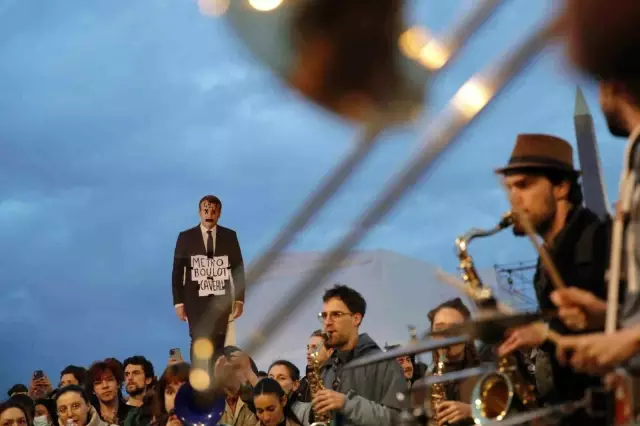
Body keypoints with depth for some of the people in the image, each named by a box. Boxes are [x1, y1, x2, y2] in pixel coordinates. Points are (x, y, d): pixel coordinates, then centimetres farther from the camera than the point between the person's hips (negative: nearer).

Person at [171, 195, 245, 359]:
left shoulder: (229, 236, 3)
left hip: (221, 299, 2)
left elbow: (238, 269, 6)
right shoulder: (186, 237, -1)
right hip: (196, 299, -1)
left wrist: (239, 299, 1)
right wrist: (178, 302, -4)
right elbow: (177, 272, 1)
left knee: (218, 343, 0)